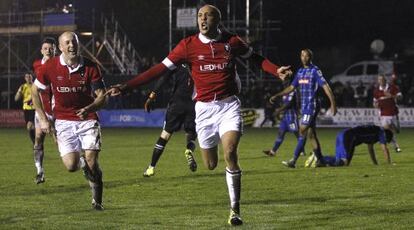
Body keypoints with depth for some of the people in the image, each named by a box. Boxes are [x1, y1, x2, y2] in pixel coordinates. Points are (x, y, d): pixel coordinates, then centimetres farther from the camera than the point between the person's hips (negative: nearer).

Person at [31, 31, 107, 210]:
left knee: (92, 162, -14)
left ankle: (97, 200, 9)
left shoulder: (90, 67, -7)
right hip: (64, 121, 0)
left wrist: (89, 109, -24)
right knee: (71, 166, -15)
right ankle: (82, 163, 24)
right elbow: (35, 90, 9)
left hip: (88, 119, 0)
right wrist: (43, 118, 4)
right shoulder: (50, 67, -6)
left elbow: (102, 96, -4)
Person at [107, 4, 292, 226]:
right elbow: (160, 69, -4)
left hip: (229, 105, -1)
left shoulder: (232, 41, -1)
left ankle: (235, 210, -8)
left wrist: (276, 70, -3)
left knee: (230, 153, -19)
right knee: (211, 165, 5)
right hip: (204, 108, 1)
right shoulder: (189, 45, -4)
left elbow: (255, 58, 16)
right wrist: (126, 86, -10)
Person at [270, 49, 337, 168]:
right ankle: (320, 160, 14)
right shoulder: (300, 72, 14)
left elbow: (325, 87, -13)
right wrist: (276, 96, 18)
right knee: (311, 134, 9)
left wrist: (333, 103, -20)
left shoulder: (315, 71, -8)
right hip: (304, 107, 8)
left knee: (302, 132, -10)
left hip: (312, 106, -8)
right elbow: (291, 87, 22)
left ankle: (293, 161, -12)